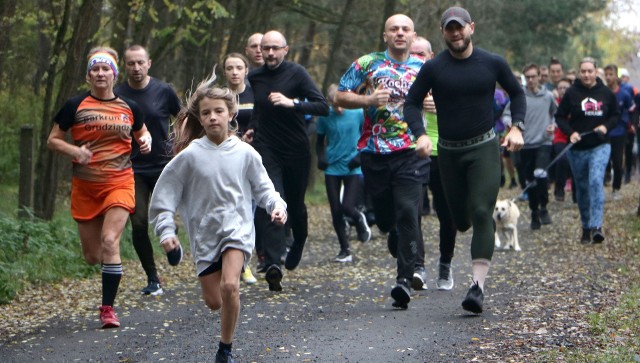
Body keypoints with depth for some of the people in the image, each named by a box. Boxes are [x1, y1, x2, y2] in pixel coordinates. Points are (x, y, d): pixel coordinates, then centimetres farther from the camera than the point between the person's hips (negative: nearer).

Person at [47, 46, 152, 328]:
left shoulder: (129, 108, 6)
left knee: (110, 241, -19)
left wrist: (146, 141, 1)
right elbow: (53, 140, 4)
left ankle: (108, 308, -11)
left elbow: (141, 133, 24)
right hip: (85, 187, 1)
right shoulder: (75, 106, 0)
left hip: (119, 183, -1)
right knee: (92, 257, 5)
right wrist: (74, 150, -15)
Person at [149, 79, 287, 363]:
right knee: (213, 301, 3)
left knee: (229, 286, -24)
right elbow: (165, 192, 0)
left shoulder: (245, 153, -3)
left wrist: (276, 205, -10)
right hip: (204, 233, 1)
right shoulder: (190, 155, -5)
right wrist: (166, 230, -7)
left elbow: (262, 187, 8)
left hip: (237, 226, -1)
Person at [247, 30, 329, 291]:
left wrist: (292, 103, -27)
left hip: (296, 150, -1)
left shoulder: (296, 74, -7)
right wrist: (250, 129, 15)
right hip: (266, 150, 1)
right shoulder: (254, 78, 6)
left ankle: (298, 246, 44)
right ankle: (273, 264, -28)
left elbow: (323, 107, -16)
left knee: (296, 205, 12)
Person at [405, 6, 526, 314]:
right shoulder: (433, 68, -3)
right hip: (449, 151, 1)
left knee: (481, 214, -15)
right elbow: (412, 103, 1)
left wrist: (517, 127, -1)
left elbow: (516, 93, 13)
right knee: (460, 220, 8)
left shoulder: (492, 64, -1)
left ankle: (478, 285, -18)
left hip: (484, 148, -1)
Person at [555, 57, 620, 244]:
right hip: (578, 148, 1)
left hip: (600, 146, -1)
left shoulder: (606, 93, 0)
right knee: (582, 188, 9)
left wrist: (606, 126, -6)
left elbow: (615, 115, 13)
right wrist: (570, 132, -14)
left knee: (596, 181, -21)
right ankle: (586, 227, 23)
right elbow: (560, 117, 2)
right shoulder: (572, 93, -4)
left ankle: (596, 226, -24)